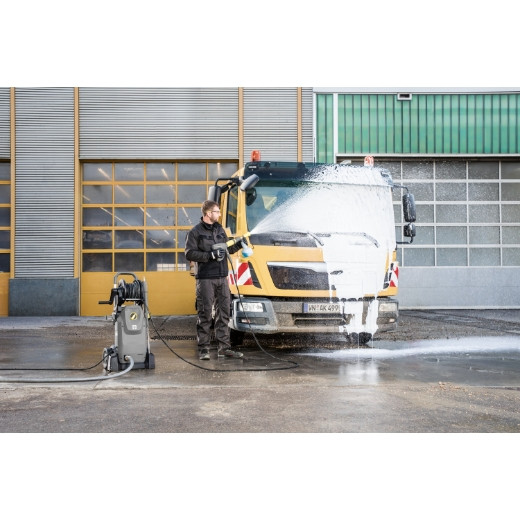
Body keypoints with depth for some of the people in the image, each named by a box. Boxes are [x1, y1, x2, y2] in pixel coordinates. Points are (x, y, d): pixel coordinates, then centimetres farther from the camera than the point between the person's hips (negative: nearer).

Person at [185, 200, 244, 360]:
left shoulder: (220, 230, 17)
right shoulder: (195, 232, -3)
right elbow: (189, 253, -11)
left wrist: (238, 245, 7)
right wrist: (211, 255, -17)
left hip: (222, 278, 6)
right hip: (205, 279, -6)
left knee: (224, 312, 6)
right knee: (205, 314, -2)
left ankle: (224, 348, 13)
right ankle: (203, 349, 6)